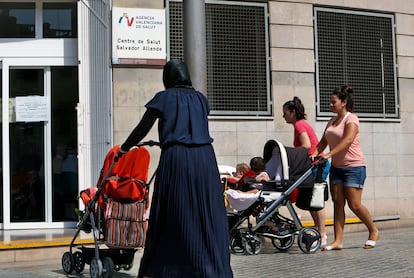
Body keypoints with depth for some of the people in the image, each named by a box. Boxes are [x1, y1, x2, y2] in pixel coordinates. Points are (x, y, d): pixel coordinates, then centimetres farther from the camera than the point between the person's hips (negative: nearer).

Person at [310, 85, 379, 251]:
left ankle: (374, 231, 15)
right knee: (338, 204, 1)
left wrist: (329, 154, -33)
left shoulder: (351, 119, -10)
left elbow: (348, 140, -25)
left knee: (354, 204, -7)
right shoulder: (332, 122, 15)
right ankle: (338, 241, 0)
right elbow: (324, 141, 12)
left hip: (354, 166, -7)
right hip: (336, 167, 7)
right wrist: (316, 153, -8)